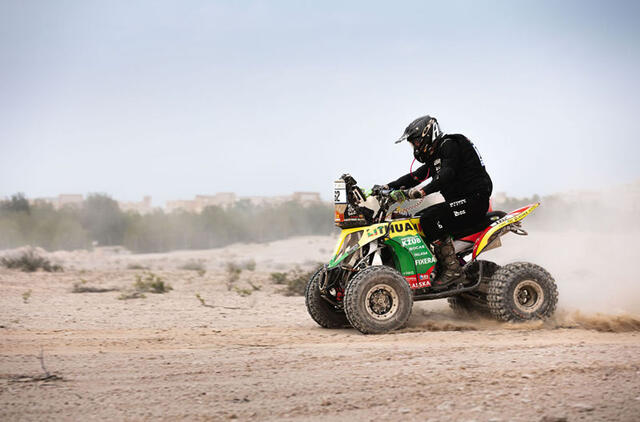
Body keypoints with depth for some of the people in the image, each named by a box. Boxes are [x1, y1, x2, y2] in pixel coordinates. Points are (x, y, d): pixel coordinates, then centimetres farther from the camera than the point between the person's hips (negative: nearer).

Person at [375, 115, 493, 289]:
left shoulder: (449, 145, -10)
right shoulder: (434, 156, 21)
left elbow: (446, 175, -27)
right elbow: (415, 177, 20)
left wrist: (423, 191, -38)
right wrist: (389, 187, 10)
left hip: (474, 199, -10)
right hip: (459, 201, 10)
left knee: (430, 219, -26)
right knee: (417, 219, 6)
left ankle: (453, 270, -27)